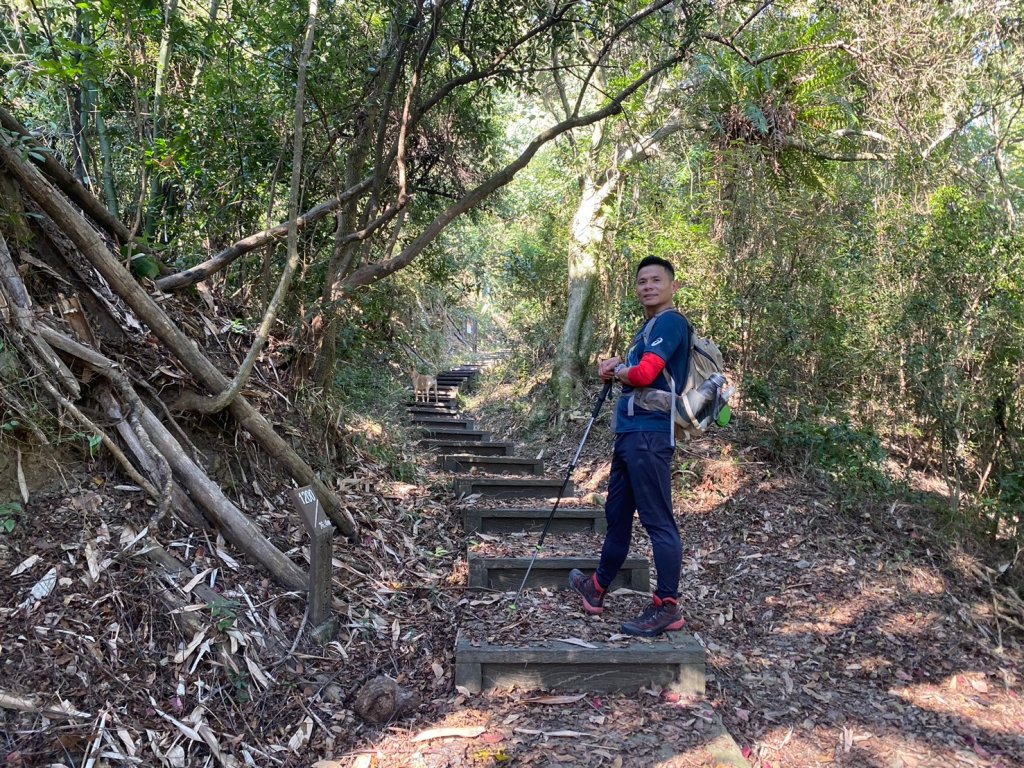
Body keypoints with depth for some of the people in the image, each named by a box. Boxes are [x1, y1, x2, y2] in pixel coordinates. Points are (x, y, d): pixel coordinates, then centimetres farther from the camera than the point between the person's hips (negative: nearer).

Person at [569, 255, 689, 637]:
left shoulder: (670, 322, -9)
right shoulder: (648, 327, 22)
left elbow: (644, 374, -21)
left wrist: (617, 371, -1)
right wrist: (618, 364, 5)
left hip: (650, 435, -10)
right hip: (630, 433, 10)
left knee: (657, 521, -5)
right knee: (616, 514, 19)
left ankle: (667, 608, 4)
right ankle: (597, 588, 34)